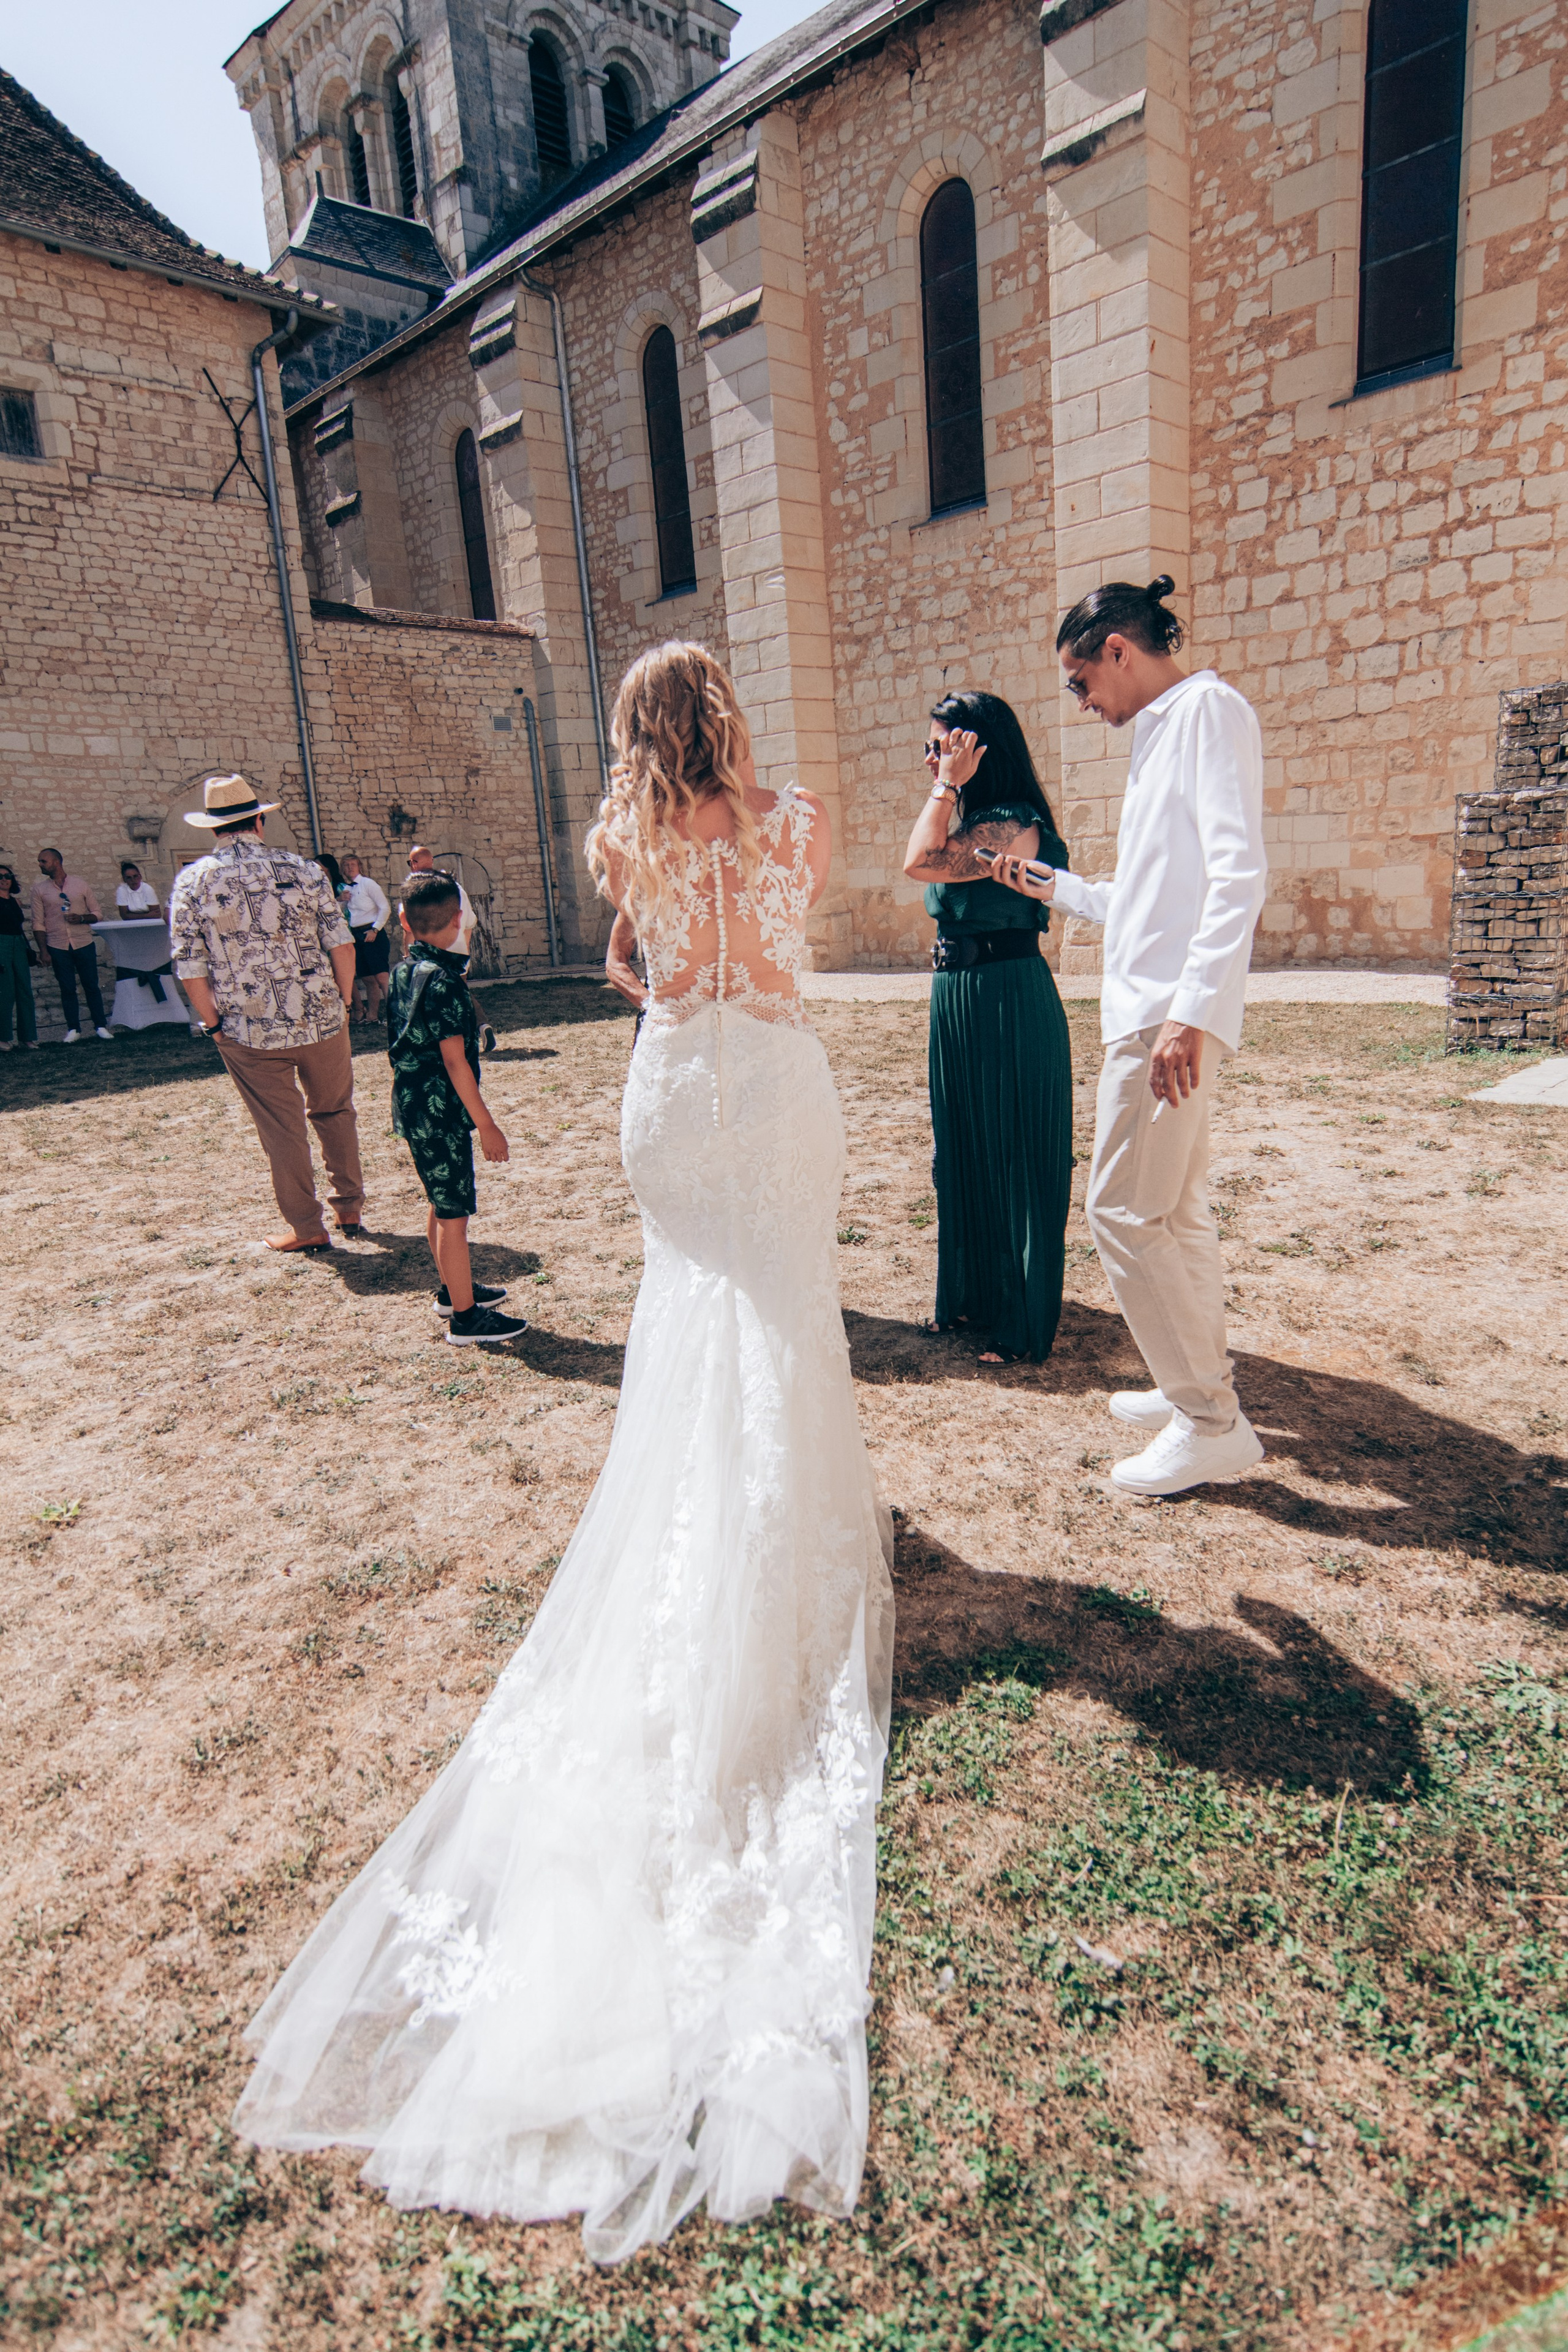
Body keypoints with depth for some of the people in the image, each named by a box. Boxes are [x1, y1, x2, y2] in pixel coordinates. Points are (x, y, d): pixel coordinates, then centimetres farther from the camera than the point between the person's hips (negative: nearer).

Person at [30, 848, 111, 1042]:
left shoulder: (80, 884, 4)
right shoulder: (39, 889, 6)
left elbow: (97, 914, 6)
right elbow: (38, 923, 5)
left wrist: (81, 918, -14)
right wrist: (43, 950, -3)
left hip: (84, 944, -1)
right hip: (58, 947, 1)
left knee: (91, 986, 2)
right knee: (67, 989, 3)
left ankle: (101, 1026, 9)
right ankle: (73, 1029, 9)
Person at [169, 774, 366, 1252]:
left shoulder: (192, 882, -2)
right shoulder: (302, 870, -1)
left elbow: (190, 969, -5)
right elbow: (341, 947, -5)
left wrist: (214, 1025, 5)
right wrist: (342, 1003, 7)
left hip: (250, 1033, -1)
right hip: (321, 1020, 1)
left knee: (282, 1130, 9)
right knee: (334, 1113, 19)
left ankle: (306, 1227, 17)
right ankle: (350, 1209, 27)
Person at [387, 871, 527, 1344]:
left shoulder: (403, 972, 7)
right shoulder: (444, 979, -19)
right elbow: (454, 1060, -21)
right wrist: (487, 1125, -18)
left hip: (413, 1107, 9)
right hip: (440, 1112, -9)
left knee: (442, 1206, 22)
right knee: (455, 1213, -2)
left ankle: (453, 1289, 37)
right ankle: (466, 1317, 7)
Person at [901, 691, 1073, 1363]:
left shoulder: (1014, 826, -17)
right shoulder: (975, 823, 12)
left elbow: (921, 863, -26)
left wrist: (948, 784, -19)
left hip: (1006, 1004, -10)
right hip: (959, 998, 10)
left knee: (1010, 1160, 0)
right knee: (963, 1152, 17)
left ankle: (1021, 1324, 13)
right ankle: (970, 1297, 33)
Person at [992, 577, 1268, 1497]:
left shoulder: (1210, 709, -7)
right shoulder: (1162, 735, 22)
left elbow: (1240, 875, -20)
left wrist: (1190, 1012, -27)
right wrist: (1054, 886, 33)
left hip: (1171, 1014, -10)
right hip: (1148, 1008, 10)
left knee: (1125, 1212, -8)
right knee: (1177, 1212, 15)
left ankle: (1212, 1423, 1)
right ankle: (1204, 1387, 27)